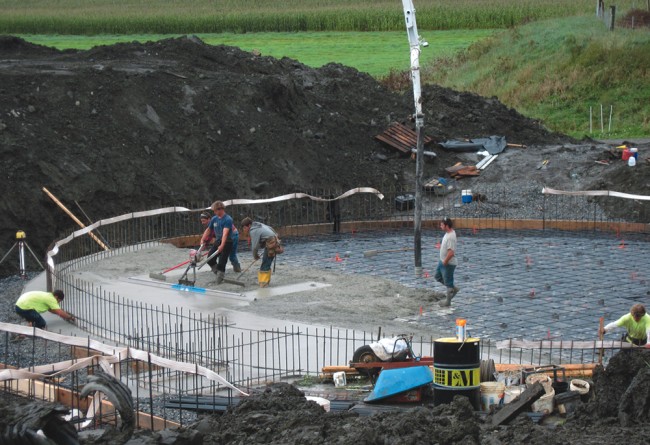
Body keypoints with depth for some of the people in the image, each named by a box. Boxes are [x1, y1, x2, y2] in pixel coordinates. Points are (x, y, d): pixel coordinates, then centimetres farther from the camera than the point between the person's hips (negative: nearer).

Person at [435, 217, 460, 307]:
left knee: (448, 282, 4)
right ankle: (453, 288, 31)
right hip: (443, 261, 11)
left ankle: (448, 301, 17)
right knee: (438, 276, 23)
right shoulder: (449, 232, 2)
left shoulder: (450, 237, -30)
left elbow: (451, 253, -33)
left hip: (448, 264, -11)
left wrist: (445, 262, -23)